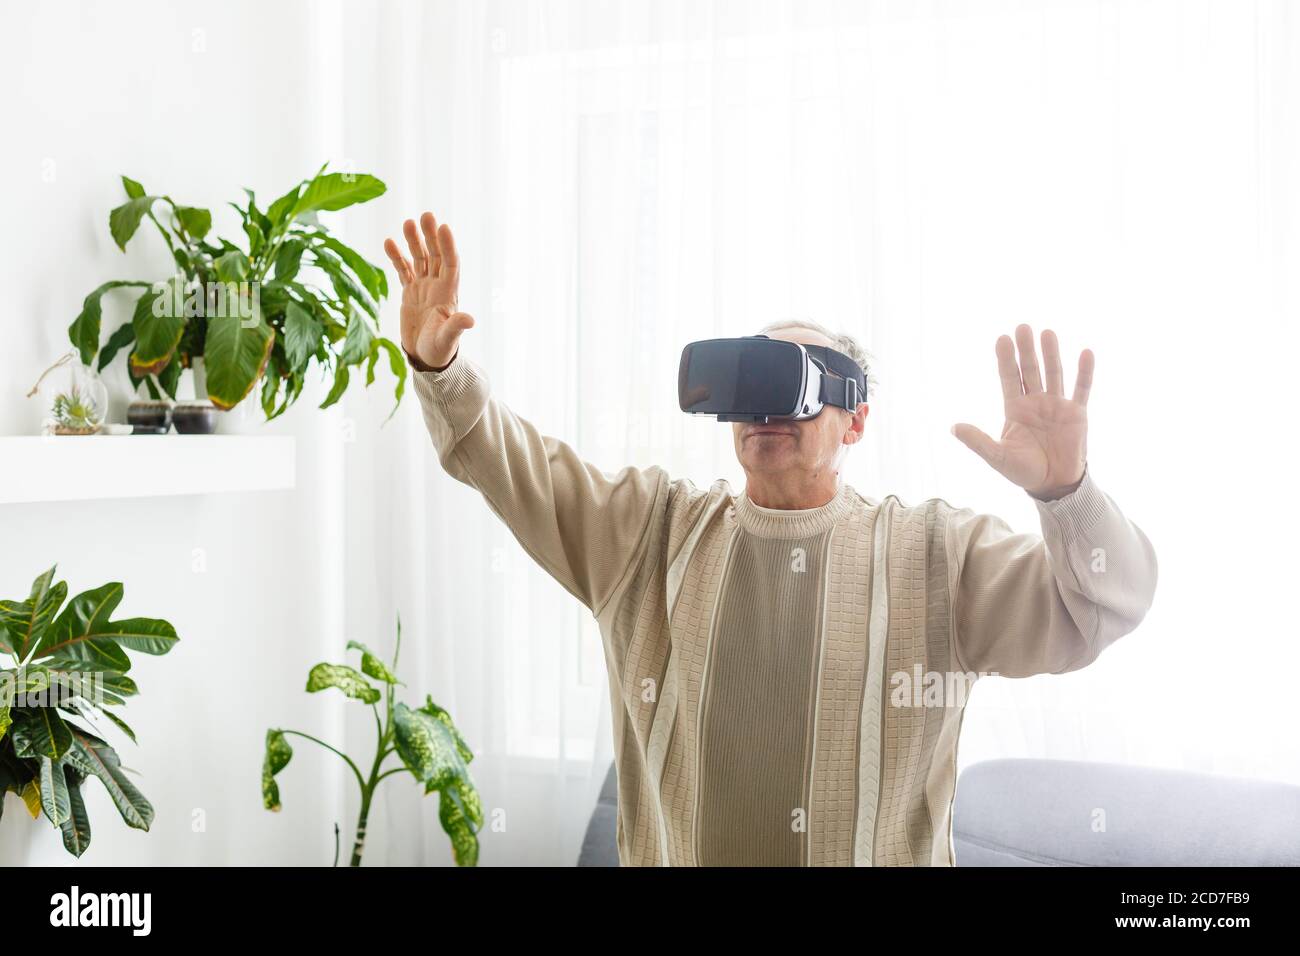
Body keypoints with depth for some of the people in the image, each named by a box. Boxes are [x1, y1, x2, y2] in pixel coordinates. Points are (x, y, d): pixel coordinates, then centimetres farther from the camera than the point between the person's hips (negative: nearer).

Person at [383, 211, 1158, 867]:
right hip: (670, 849, 2)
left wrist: (1065, 486, -31)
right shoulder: (648, 530, 5)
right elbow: (509, 462, 4)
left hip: (888, 850, -1)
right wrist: (440, 367, -13)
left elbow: (1101, 607, -11)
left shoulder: (938, 552, -2)